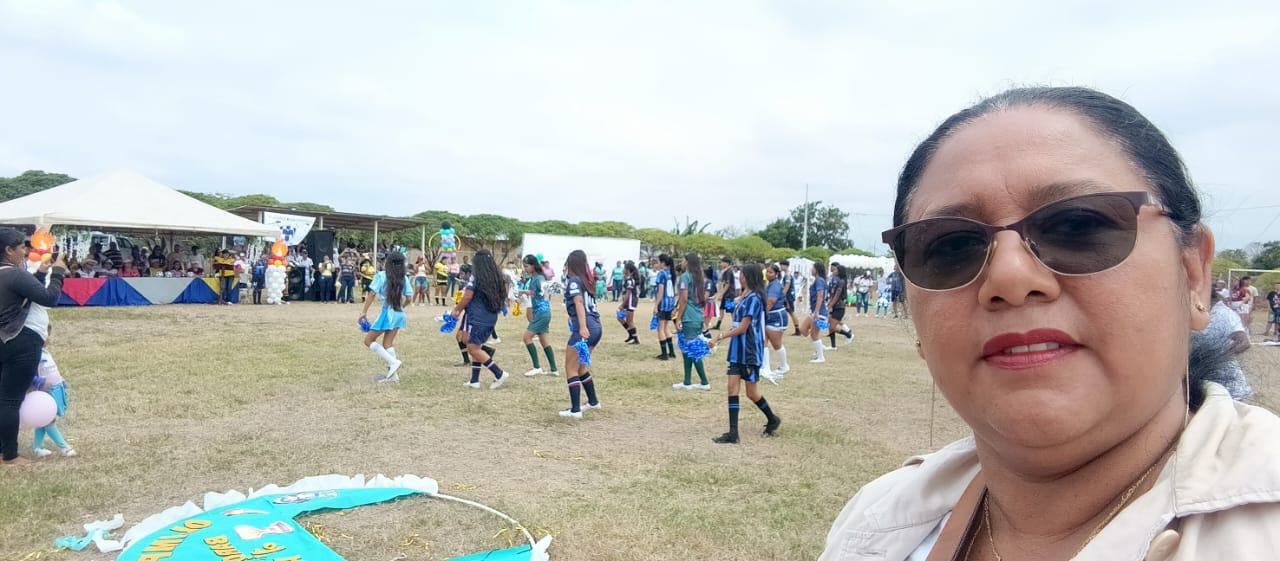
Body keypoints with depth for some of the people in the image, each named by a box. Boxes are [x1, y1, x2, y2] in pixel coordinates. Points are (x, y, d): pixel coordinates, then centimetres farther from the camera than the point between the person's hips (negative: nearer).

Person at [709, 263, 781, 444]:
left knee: (751, 392, 4)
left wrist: (720, 337, -17)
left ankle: (773, 419, 29)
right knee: (733, 388, 3)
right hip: (737, 350, 8)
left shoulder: (754, 298, -16)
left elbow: (742, 328, -18)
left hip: (750, 351, -8)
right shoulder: (744, 297, 10)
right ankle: (733, 434, 6)